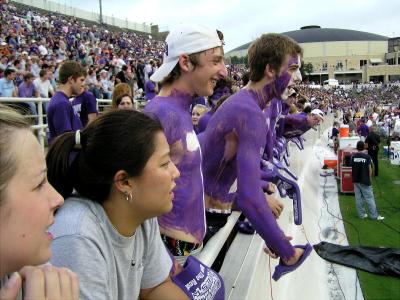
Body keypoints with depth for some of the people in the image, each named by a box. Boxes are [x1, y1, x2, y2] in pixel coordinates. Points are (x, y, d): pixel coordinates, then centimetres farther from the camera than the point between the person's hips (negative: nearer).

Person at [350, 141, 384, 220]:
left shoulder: (353, 156, -1)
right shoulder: (367, 157, -11)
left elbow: (352, 168, 4)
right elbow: (370, 170, -6)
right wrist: (369, 178, 9)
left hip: (356, 180, 4)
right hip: (365, 181, -4)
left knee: (358, 198, 10)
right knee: (369, 198, 3)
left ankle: (361, 214, 17)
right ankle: (374, 216, 8)